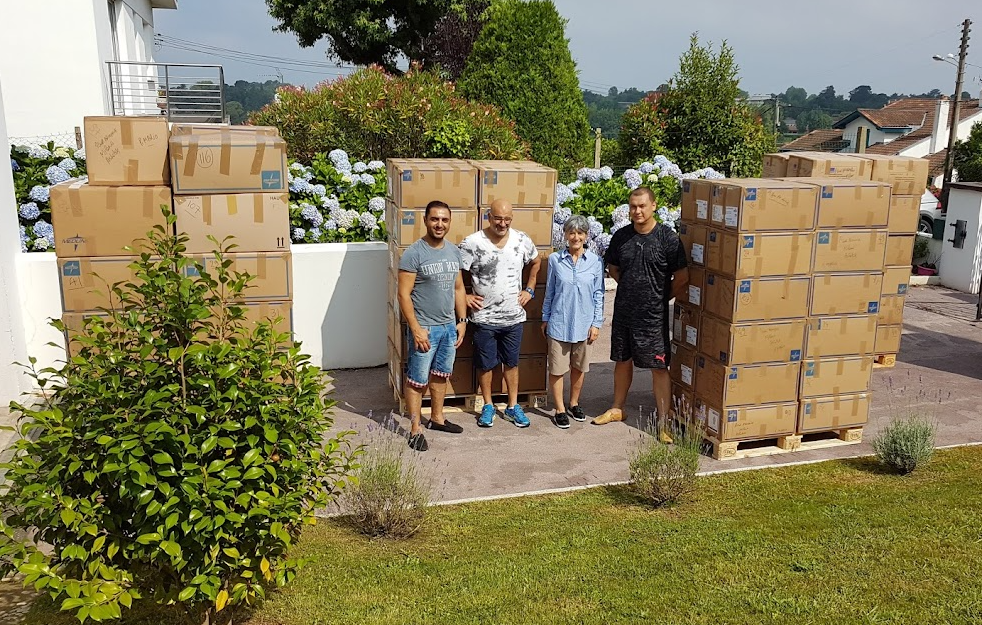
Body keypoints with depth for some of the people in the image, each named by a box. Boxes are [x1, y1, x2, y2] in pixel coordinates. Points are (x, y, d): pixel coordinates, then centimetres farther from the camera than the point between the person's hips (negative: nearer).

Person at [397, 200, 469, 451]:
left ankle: (437, 418, 35)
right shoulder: (413, 254, -15)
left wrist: (462, 320, 9)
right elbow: (404, 294, -16)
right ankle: (415, 431, 11)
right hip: (424, 328, -7)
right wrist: (416, 328, -20)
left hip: (449, 326, 7)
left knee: (440, 375, 19)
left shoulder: (454, 251, 6)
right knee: (417, 381, 2)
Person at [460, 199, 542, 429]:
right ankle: (488, 406, 29)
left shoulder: (522, 240, -3)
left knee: (511, 363, 15)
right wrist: (465, 297, -9)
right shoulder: (472, 243, -15)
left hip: (514, 316, 3)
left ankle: (513, 407, 29)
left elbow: (535, 263, 16)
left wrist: (530, 289, 9)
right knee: (485, 364, 10)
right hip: (484, 317, -3)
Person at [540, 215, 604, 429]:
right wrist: (545, 319, 7)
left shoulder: (596, 261, -3)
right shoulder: (555, 259, -3)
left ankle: (574, 404, 33)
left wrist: (596, 323, -1)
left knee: (579, 367, 15)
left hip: (583, 324, 1)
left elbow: (598, 294, 2)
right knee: (557, 368, 4)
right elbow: (549, 292, 5)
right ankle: (560, 410, 17)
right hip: (559, 323, -1)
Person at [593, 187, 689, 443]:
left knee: (659, 368, -1)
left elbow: (682, 279, -8)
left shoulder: (668, 238, -11)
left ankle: (663, 423, 5)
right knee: (622, 361, 18)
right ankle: (617, 409, 34)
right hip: (623, 312, 5)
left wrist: (661, 297, 1)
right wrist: (632, 290, 11)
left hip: (653, 317, -4)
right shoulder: (621, 236, 2)